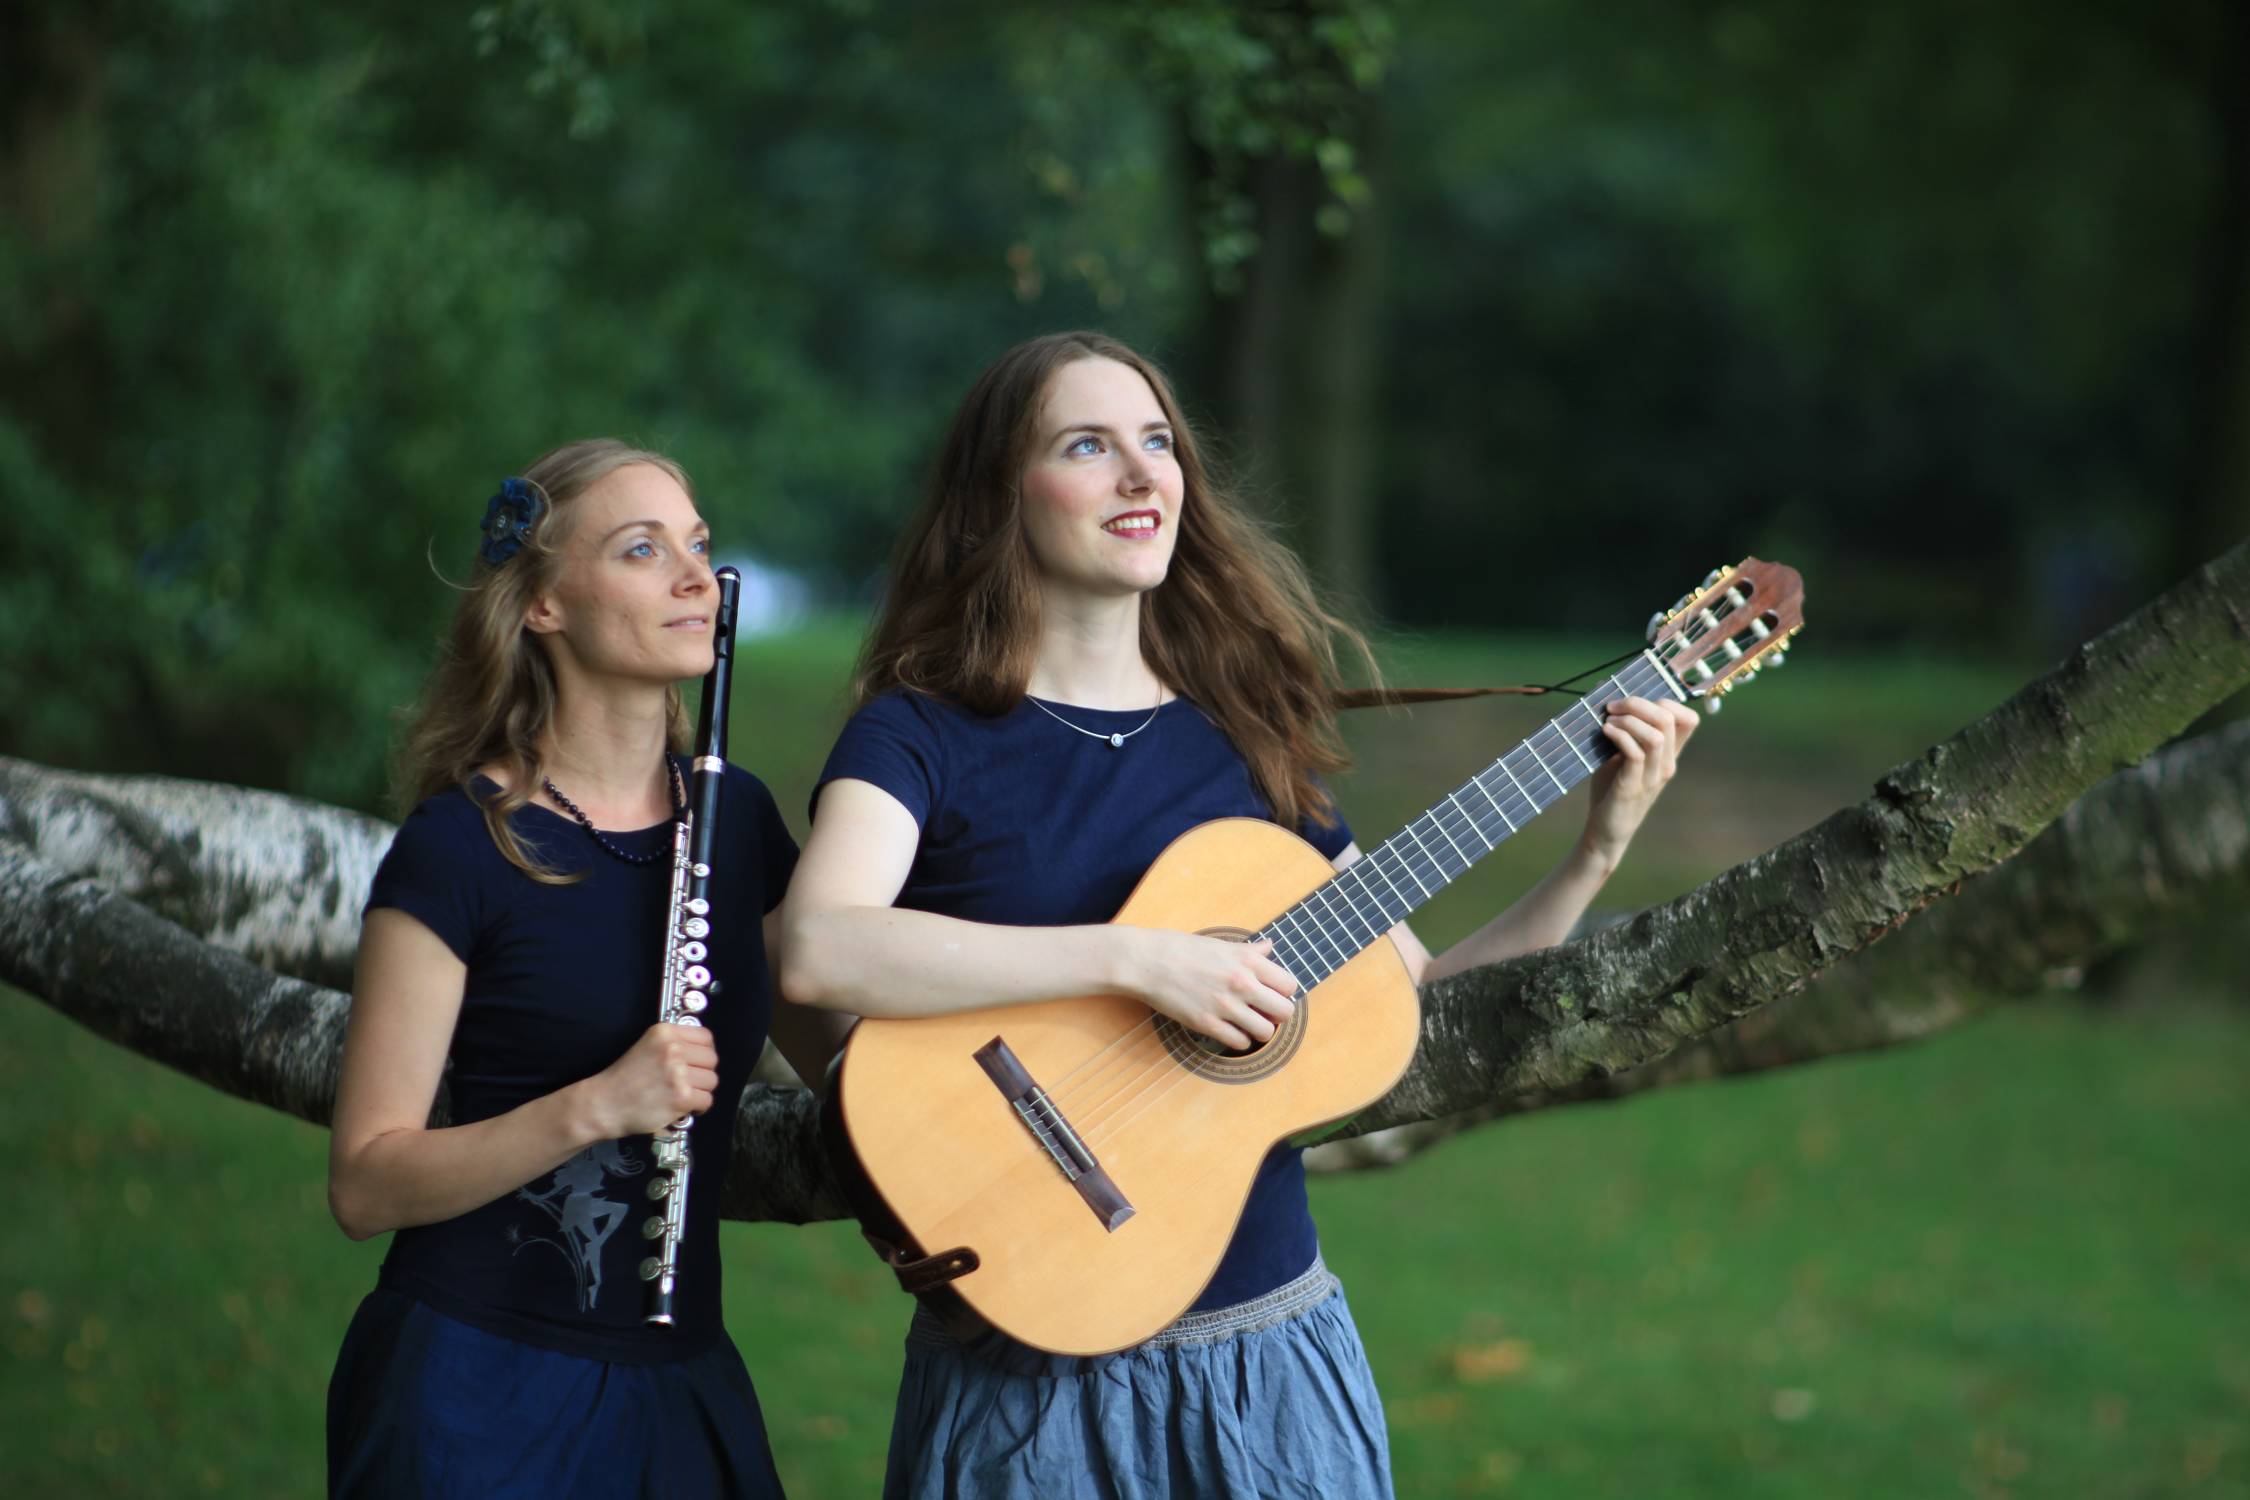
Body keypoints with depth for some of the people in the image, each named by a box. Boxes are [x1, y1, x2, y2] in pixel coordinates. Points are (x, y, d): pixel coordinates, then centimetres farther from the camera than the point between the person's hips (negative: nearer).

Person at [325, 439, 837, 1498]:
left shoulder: (737, 816, 5)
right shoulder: (462, 847, -11)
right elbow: (364, 1186, -12)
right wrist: (594, 1107, -25)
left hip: (682, 1381, 5)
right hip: (478, 1384, -5)